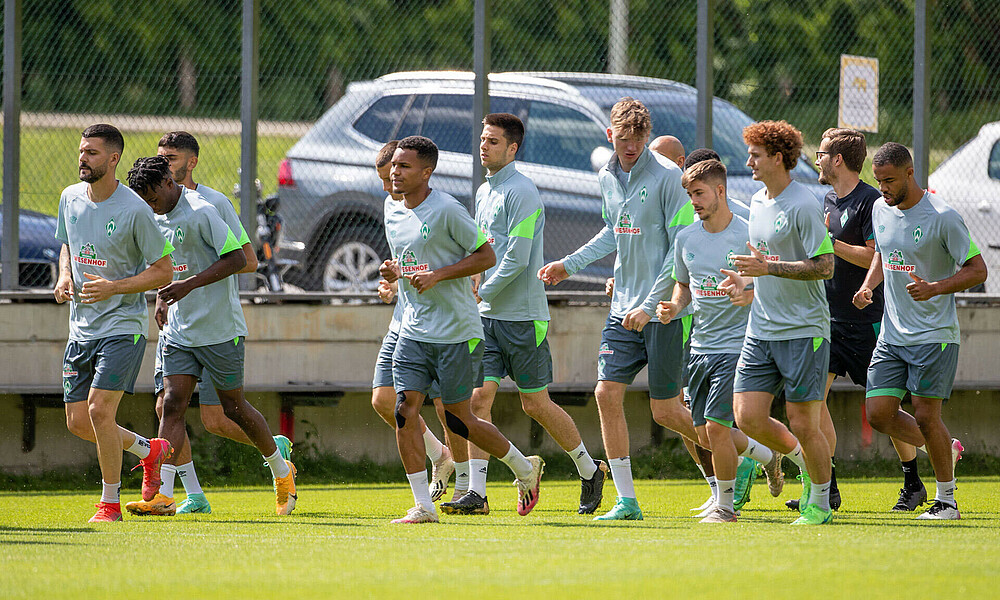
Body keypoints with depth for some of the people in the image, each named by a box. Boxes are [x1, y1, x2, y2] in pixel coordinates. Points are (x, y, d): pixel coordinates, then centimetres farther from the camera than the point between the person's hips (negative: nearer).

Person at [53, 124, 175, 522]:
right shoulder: (70, 198, 5)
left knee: (99, 409, -18)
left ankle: (110, 503, -3)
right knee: (78, 422, 4)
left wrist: (114, 287, -20)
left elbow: (163, 272, -9)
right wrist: (65, 277, 2)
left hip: (123, 325, -7)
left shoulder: (134, 210, -14)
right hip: (81, 326, 7)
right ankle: (149, 450, 29)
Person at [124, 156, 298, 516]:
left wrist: (188, 285, -25)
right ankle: (161, 493, -13)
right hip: (179, 333, 6)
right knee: (172, 404, -7)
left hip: (220, 330, -6)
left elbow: (236, 259, -20)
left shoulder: (202, 212, -16)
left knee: (233, 408, 5)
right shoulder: (158, 218, 8)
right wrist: (162, 296, 9)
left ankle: (282, 472, 26)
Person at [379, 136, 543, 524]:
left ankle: (524, 467, 25)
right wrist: (392, 272, 1)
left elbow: (486, 256, -9)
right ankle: (423, 506, -3)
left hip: (456, 332, -6)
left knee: (458, 419, 0)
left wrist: (437, 275, -18)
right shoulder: (393, 217, 10)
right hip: (414, 330, 6)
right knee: (405, 411, -8)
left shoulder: (447, 210, -12)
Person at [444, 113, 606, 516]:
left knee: (535, 405, 2)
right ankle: (476, 493, -6)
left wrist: (482, 293, -12)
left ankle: (590, 470, 22)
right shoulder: (484, 192, 14)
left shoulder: (522, 193, -14)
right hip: (487, 317, 7)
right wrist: (477, 278, 7)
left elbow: (517, 259, -18)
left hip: (523, 317, -7)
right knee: (479, 398, -4)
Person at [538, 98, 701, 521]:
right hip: (624, 309, 7)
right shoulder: (607, 178, 9)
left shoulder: (668, 177, -13)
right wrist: (568, 265, 23)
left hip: (664, 310, -7)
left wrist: (650, 306, -18)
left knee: (666, 412, -2)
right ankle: (626, 501, 1)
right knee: (607, 394, -4)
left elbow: (683, 249, -15)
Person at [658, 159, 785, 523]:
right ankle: (768, 457, 34)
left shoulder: (747, 236, -10)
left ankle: (725, 505, 3)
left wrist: (747, 294, -28)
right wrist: (673, 307, 1)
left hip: (736, 346, -7)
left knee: (716, 427, -14)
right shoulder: (686, 238, 8)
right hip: (700, 346, 7)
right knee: (706, 435, 7)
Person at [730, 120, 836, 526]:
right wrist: (748, 279, 14)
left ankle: (820, 503, 14)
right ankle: (803, 461, 24)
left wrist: (769, 267, -22)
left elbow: (824, 266, -17)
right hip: (760, 332, 7)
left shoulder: (804, 206, -13)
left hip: (804, 332, -7)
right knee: (748, 417, -1)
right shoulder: (757, 203, 13)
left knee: (803, 423, -3)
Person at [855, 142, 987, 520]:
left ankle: (947, 500, 7)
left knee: (926, 416, -9)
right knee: (879, 413, -1)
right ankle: (944, 452, 24)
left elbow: (977, 270, -11)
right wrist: (868, 285, 4)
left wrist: (935, 288, -25)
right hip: (891, 334, 7)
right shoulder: (880, 210, 6)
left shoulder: (942, 217, -14)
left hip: (935, 334, -7)